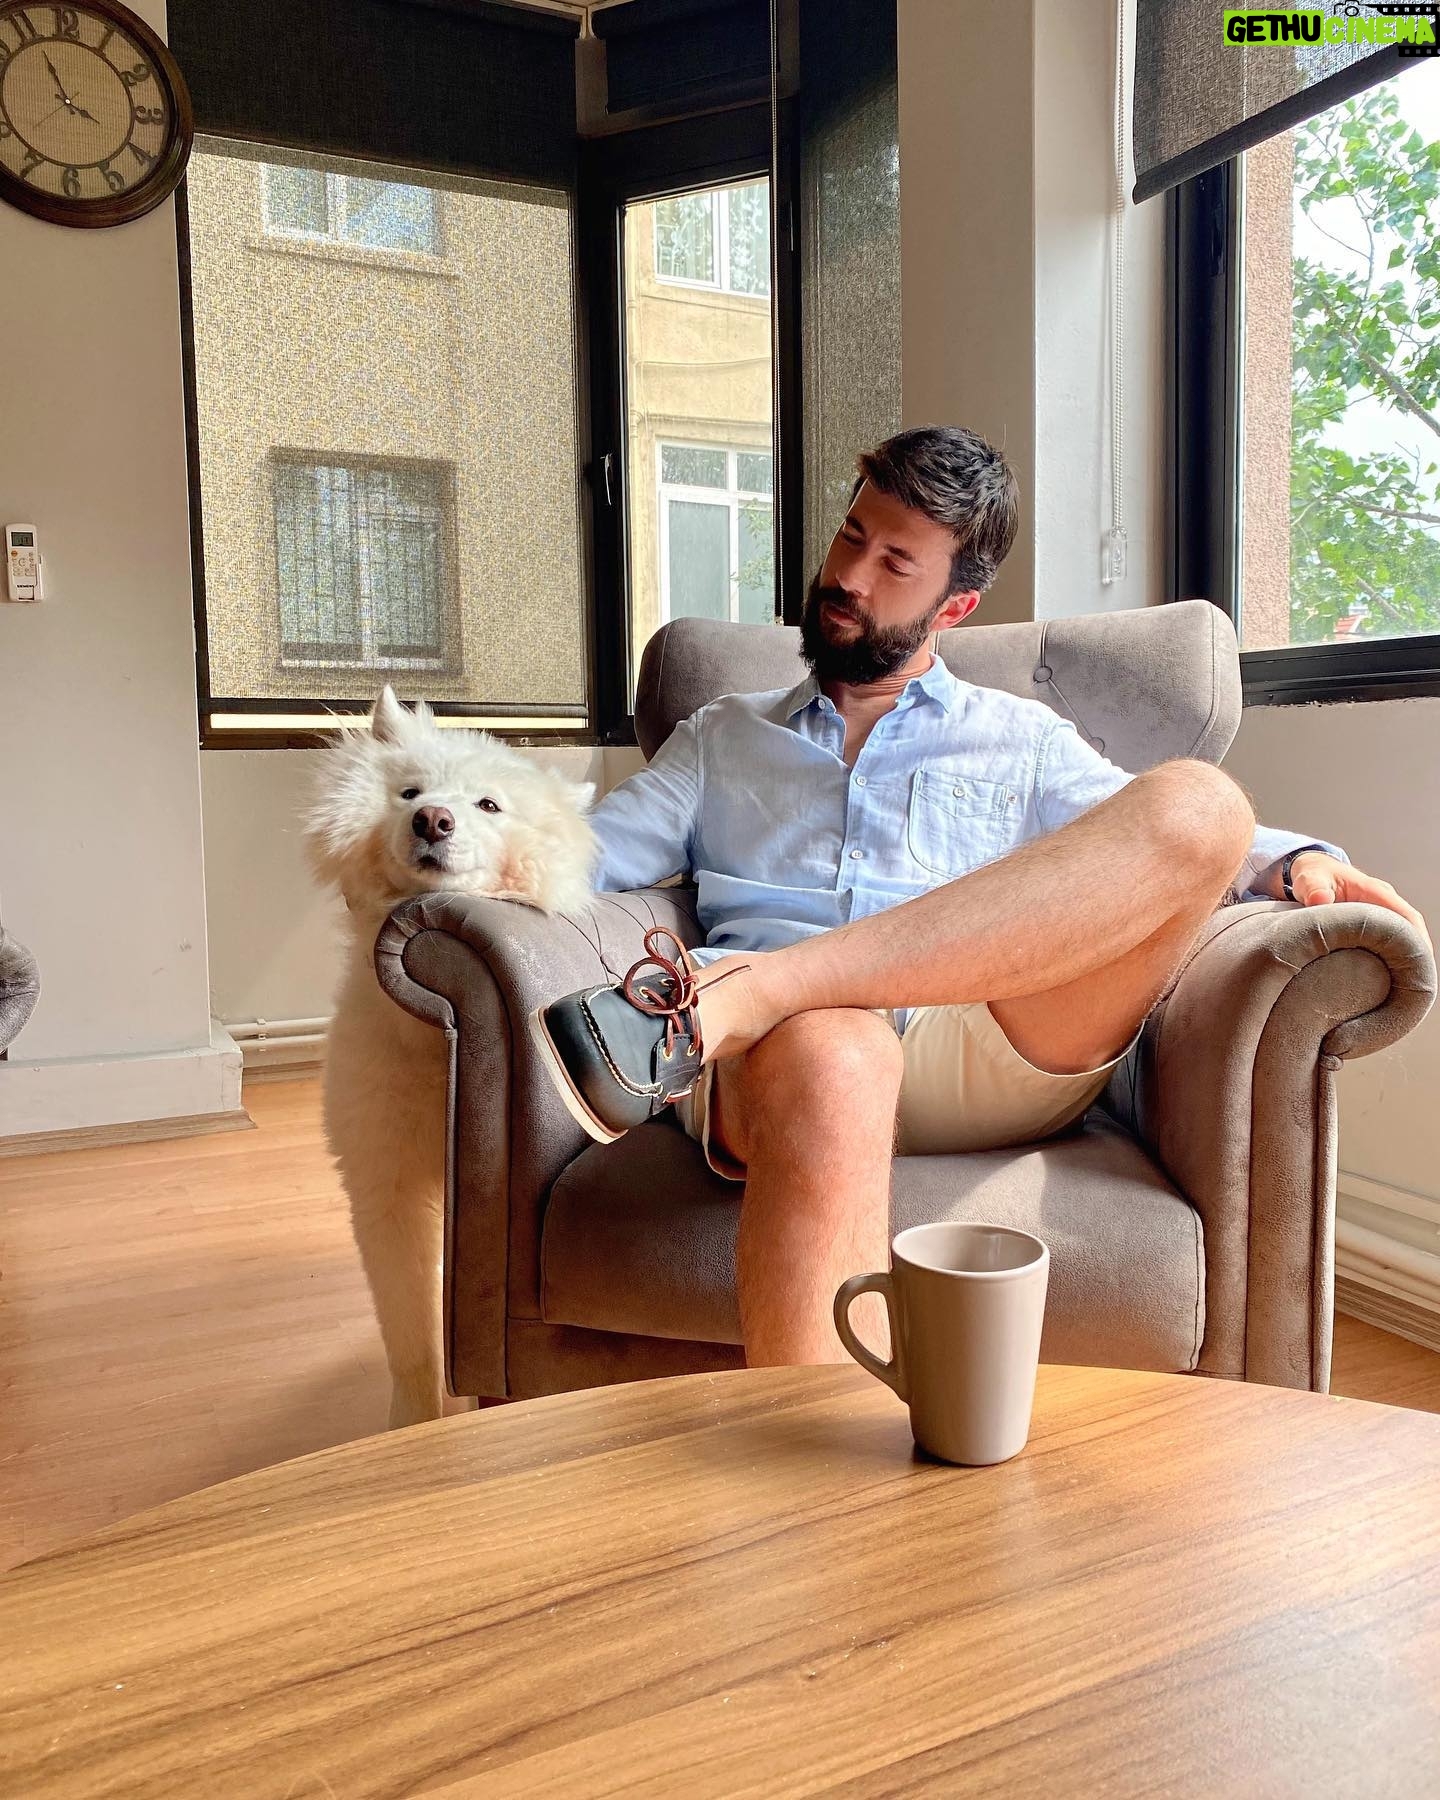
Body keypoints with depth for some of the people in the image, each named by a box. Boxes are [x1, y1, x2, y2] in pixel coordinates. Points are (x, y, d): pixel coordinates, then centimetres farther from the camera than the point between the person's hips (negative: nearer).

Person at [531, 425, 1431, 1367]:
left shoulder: (1023, 741, 29)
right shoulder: (721, 739, 31)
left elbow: (1167, 842, 18)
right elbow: (586, 854, 19)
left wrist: (1296, 860, -3)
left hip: (989, 1062, 2)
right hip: (788, 1050, -1)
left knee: (1200, 797, -23)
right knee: (829, 1057, -40)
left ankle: (746, 992, -35)